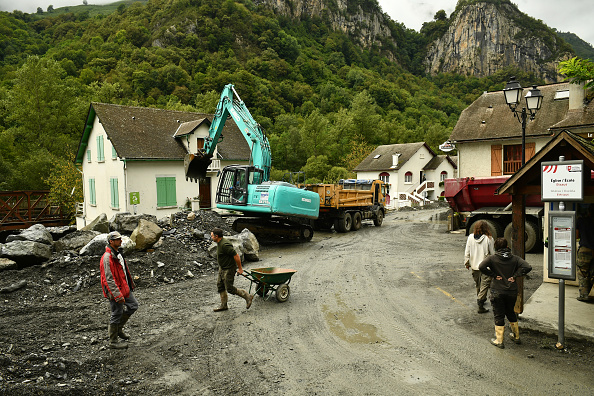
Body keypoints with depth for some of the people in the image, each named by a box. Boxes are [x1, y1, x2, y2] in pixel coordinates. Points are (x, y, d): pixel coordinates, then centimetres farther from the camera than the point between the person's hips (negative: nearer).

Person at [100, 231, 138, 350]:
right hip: (115, 291, -9)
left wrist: (129, 284, 23)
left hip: (124, 288, 9)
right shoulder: (107, 258, -24)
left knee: (133, 305, 17)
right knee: (117, 314, 2)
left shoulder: (118, 253, 7)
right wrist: (118, 295, -27)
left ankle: (119, 328, 33)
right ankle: (113, 342, 18)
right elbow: (109, 279, -26)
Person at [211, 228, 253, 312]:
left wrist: (240, 268, -19)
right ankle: (224, 305, 23)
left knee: (230, 289, -3)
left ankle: (247, 296, 10)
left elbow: (236, 256, -27)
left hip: (229, 269, -10)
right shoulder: (220, 243, 4)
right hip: (222, 268, 10)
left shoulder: (225, 245, -28)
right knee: (220, 286, 13)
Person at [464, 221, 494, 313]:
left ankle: (481, 299, 37)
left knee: (478, 284, 21)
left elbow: (467, 252, 1)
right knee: (485, 284, 0)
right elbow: (492, 253, -7)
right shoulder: (488, 238, -13)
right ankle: (480, 300, -10)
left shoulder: (470, 237, -4)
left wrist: (467, 262, 14)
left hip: (474, 265, 4)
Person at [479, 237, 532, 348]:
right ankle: (516, 336, 35)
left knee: (499, 316, 5)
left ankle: (499, 340, 10)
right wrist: (515, 276, -7)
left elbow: (481, 267, -23)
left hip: (497, 292, -3)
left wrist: (494, 275, -13)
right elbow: (527, 267, -11)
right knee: (511, 313, 23)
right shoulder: (514, 258, -1)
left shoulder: (492, 258, -8)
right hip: (512, 291, 3)